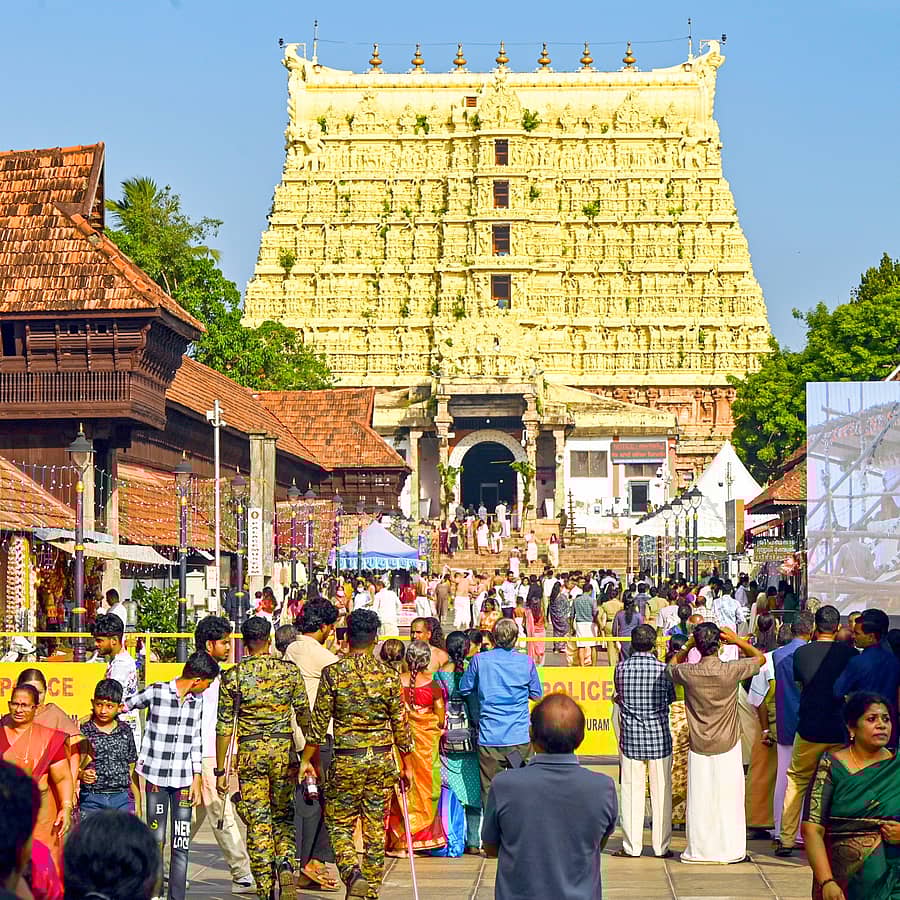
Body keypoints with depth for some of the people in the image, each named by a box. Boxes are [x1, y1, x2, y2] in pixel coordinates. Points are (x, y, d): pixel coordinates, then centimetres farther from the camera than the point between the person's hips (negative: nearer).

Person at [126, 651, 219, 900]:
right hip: (156, 776, -3)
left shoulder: (196, 701, 8)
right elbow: (126, 706, 8)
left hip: (184, 778, 3)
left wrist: (197, 779, 11)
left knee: (182, 843, -1)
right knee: (156, 839, -1)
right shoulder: (155, 692, -6)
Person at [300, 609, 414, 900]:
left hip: (346, 759, -2)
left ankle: (353, 873, -15)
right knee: (375, 828, 10)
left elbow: (319, 721, -4)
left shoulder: (333, 673, -6)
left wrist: (306, 760, 5)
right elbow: (400, 724, 3)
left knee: (339, 823, 9)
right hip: (382, 760, 2)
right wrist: (407, 765, 13)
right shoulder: (389, 675, -2)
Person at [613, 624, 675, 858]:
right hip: (659, 738, -1)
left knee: (632, 792, 6)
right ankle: (661, 846, 10)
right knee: (661, 794, 7)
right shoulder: (663, 669, -7)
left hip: (630, 739, 1)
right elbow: (671, 698, 7)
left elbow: (619, 697, 8)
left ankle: (631, 846, 8)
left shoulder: (621, 668, -4)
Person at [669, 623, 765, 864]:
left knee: (700, 800, 8)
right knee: (728, 799, 7)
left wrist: (688, 645, 5)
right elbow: (760, 658, 3)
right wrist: (737, 641, -2)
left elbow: (672, 665, 13)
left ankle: (698, 850, 13)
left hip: (699, 748, 1)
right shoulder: (731, 670, -15)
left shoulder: (688, 673, -12)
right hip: (728, 747, -1)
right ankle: (730, 850, 13)